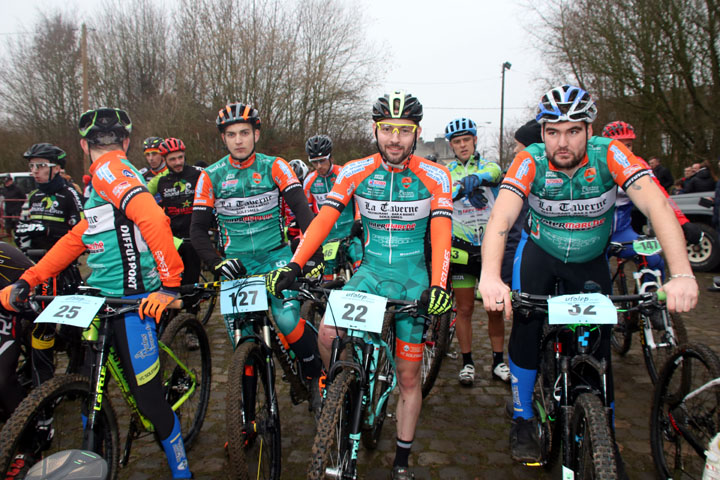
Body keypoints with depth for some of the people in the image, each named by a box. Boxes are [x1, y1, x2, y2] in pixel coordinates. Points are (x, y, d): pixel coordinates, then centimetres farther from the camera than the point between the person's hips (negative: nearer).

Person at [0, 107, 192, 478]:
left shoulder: (108, 170, -12)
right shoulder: (113, 177, 19)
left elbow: (153, 218, -29)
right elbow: (76, 239, 18)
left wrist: (169, 284, -28)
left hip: (131, 302, -10)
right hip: (103, 298, 10)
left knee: (147, 396, 0)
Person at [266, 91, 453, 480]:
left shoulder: (434, 177, -8)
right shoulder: (355, 172, -5)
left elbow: (440, 232, -17)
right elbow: (324, 219, -11)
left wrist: (438, 285, -33)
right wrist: (293, 265, -24)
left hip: (413, 277, -1)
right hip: (370, 270, 1)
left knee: (408, 378, 5)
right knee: (328, 333, -26)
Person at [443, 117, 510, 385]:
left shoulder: (489, 167, 5)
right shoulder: (445, 172, 8)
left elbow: (492, 173, -19)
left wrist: (473, 179, -41)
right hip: (461, 248, 0)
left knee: (495, 308, 6)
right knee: (464, 309, 3)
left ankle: (498, 362, 21)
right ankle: (467, 363, 17)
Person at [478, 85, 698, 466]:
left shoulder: (609, 155, -25)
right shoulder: (530, 162, -25)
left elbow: (657, 206, -36)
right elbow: (501, 216, -39)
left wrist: (681, 275, -51)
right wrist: (490, 277, -56)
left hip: (590, 262, 1)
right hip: (542, 253, -1)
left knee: (599, 344, -2)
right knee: (526, 323, -20)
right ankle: (523, 419, 1)